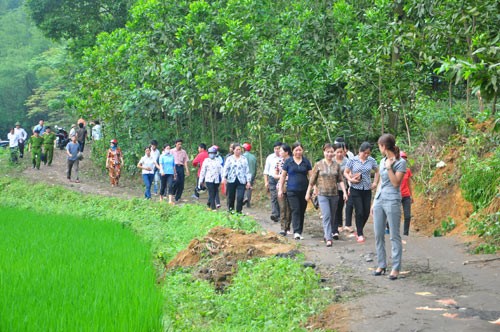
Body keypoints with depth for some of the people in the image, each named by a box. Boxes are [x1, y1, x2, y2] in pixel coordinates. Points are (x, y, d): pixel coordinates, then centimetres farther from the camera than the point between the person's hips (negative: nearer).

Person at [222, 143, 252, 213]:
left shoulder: (244, 159, 11)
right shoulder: (229, 159, 7)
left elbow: (247, 171, 10)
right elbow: (225, 168, -3)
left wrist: (248, 181, 5)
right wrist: (224, 177, -20)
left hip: (241, 181, 0)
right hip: (231, 181, 0)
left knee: (240, 197, -11)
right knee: (231, 197, 5)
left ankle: (239, 212, -4)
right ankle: (230, 210, 19)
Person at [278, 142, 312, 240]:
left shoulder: (306, 161, 6)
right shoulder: (288, 161, 3)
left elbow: (310, 175, 6)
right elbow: (283, 176, 7)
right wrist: (280, 189, 4)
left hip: (304, 190, 2)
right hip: (292, 190, -2)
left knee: (302, 212, 8)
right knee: (295, 211, -11)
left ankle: (300, 231, 17)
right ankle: (296, 232, -18)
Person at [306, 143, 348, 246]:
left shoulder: (336, 165, 5)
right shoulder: (318, 165, -1)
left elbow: (340, 180, 5)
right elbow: (312, 180, 5)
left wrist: (344, 192, -4)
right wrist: (308, 193, 8)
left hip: (334, 194, 3)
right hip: (322, 194, -3)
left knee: (332, 216, 11)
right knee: (326, 216, -14)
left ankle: (327, 233, 30)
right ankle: (328, 239, -17)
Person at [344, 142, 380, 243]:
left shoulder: (371, 161, 2)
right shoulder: (352, 160, -4)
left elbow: (377, 171, 17)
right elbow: (345, 172, 3)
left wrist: (375, 183, 7)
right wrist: (350, 179, -15)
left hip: (367, 190, 3)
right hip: (356, 189, -3)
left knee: (366, 213, 4)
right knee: (359, 212, -7)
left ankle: (359, 230, 27)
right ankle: (360, 234, 5)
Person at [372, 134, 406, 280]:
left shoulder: (400, 162, -7)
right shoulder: (382, 161, 13)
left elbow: (396, 183, -13)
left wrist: (389, 167, -15)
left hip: (392, 201, -7)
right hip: (379, 200, 7)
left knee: (394, 236, -3)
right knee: (378, 235, 8)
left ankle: (396, 268, -1)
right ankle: (381, 265, 17)